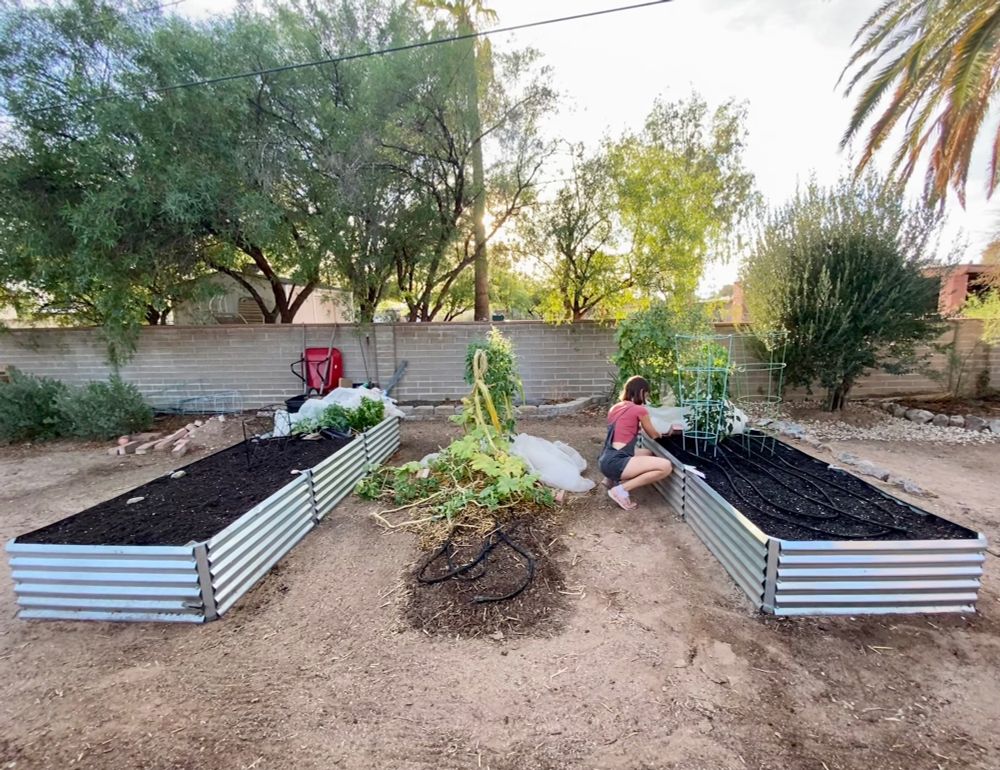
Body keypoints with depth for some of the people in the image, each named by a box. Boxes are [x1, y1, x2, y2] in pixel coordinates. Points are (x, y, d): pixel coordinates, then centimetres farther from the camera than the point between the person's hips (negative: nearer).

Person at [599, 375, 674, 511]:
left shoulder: (615, 407, 17)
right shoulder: (640, 410, -5)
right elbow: (653, 435, 11)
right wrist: (663, 433, 33)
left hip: (608, 460, 9)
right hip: (615, 462, -9)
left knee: (648, 454, 29)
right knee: (666, 466, -14)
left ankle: (614, 479, 17)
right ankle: (621, 489, -10)